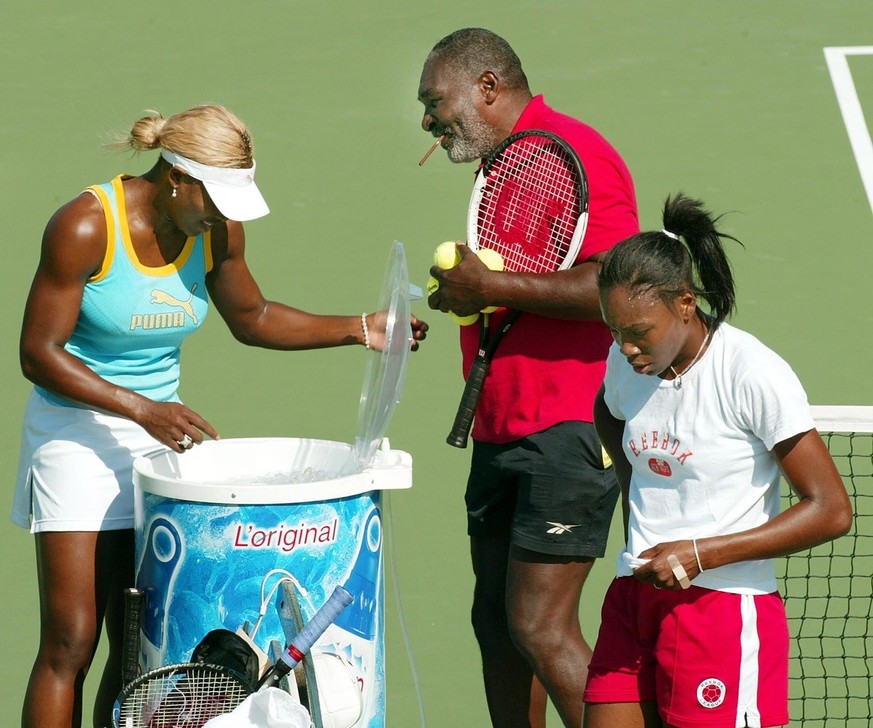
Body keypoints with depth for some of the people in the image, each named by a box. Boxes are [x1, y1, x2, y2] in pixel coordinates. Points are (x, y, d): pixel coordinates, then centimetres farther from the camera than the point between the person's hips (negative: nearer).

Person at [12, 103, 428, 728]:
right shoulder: (85, 227, -19)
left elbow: (251, 318, 16)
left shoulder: (217, 232, -2)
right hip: (77, 435, -6)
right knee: (71, 644, -10)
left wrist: (357, 329, 5)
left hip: (156, 437, 6)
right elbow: (39, 353, -16)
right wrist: (140, 408, -24)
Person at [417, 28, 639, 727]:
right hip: (504, 429, 10)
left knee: (541, 629, -12)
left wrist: (491, 287, -20)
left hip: (569, 432, -10)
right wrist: (460, 288, 13)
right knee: (496, 619, 10)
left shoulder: (576, 155, -13)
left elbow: (612, 287, -24)